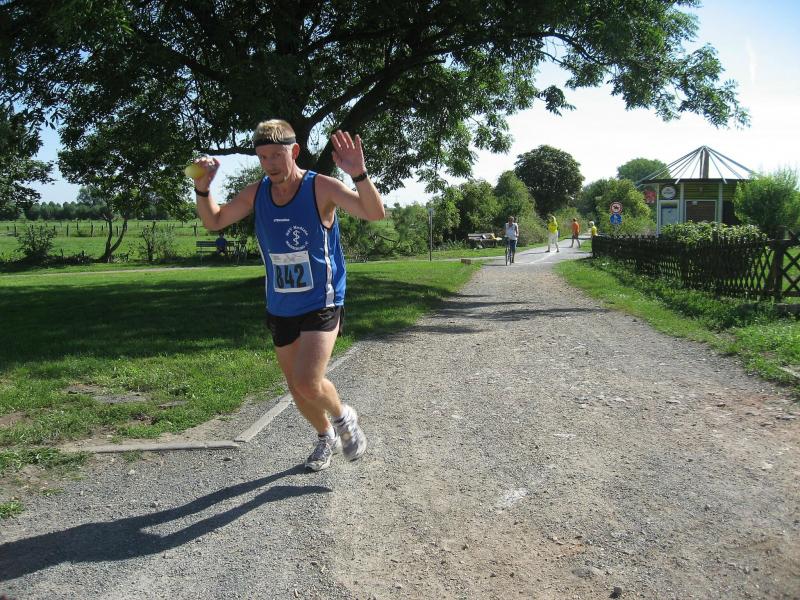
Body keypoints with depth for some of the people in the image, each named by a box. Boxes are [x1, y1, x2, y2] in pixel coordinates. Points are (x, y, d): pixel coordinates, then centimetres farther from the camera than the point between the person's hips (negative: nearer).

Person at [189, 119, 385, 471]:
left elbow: (375, 213, -24)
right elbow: (214, 222, 7)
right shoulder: (256, 193, 0)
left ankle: (344, 417, 12)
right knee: (297, 390, 14)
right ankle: (326, 437, 42)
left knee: (307, 384, -21)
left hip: (322, 304, -5)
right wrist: (202, 187, -12)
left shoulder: (321, 188, -15)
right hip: (280, 308, 5)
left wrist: (359, 174, -42)